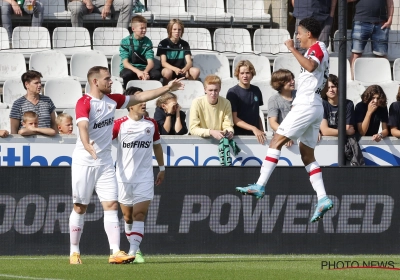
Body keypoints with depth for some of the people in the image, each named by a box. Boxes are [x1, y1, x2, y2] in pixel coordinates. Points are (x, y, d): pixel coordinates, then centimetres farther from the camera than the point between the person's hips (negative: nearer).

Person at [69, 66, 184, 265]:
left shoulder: (112, 100, 7)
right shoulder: (84, 102, -14)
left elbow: (140, 97, 17)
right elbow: (83, 127, -31)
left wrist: (167, 88, 16)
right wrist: (88, 146, -49)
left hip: (105, 162, 6)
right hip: (84, 163, -6)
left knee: (111, 205, -5)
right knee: (80, 207, 1)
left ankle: (115, 252, -10)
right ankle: (74, 252, 11)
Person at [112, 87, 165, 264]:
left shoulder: (151, 124, 5)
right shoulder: (120, 124, -4)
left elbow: (157, 145, 19)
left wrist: (162, 168, 22)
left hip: (145, 177, 1)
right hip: (124, 177, -1)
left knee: (139, 214, -11)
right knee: (127, 216, 7)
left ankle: (134, 250, -17)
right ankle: (134, 247, 22)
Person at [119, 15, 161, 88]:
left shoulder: (147, 42, 4)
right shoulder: (125, 41, -5)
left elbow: (150, 62, -4)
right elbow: (125, 63, -13)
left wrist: (145, 72, -28)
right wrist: (138, 72, -31)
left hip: (143, 69, 3)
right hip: (130, 69, -3)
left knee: (156, 73, -29)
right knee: (127, 74, -39)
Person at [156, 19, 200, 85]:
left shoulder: (185, 44, 8)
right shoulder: (163, 44, -1)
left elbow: (189, 62, -1)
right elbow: (163, 63, -10)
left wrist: (185, 69, -26)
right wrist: (175, 69, -30)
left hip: (181, 71, 3)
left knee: (196, 71, -26)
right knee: (168, 72, -39)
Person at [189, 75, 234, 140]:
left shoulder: (226, 103, -3)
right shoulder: (197, 103, -10)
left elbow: (228, 126, 2)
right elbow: (193, 129, -12)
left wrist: (229, 132, -23)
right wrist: (211, 132, -27)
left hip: (220, 140, 3)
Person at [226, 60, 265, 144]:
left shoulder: (256, 91, 12)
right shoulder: (233, 92, -4)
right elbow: (234, 119, -8)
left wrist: (262, 131, 13)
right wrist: (253, 128, -16)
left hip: (255, 135, 4)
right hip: (239, 135, -4)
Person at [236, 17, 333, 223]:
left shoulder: (317, 48, -8)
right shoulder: (318, 50, 23)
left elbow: (310, 66, -29)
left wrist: (293, 49, -25)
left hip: (306, 104, -10)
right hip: (315, 106, 10)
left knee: (276, 142, -11)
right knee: (307, 154, 9)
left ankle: (260, 186, -17)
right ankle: (322, 198, 0)